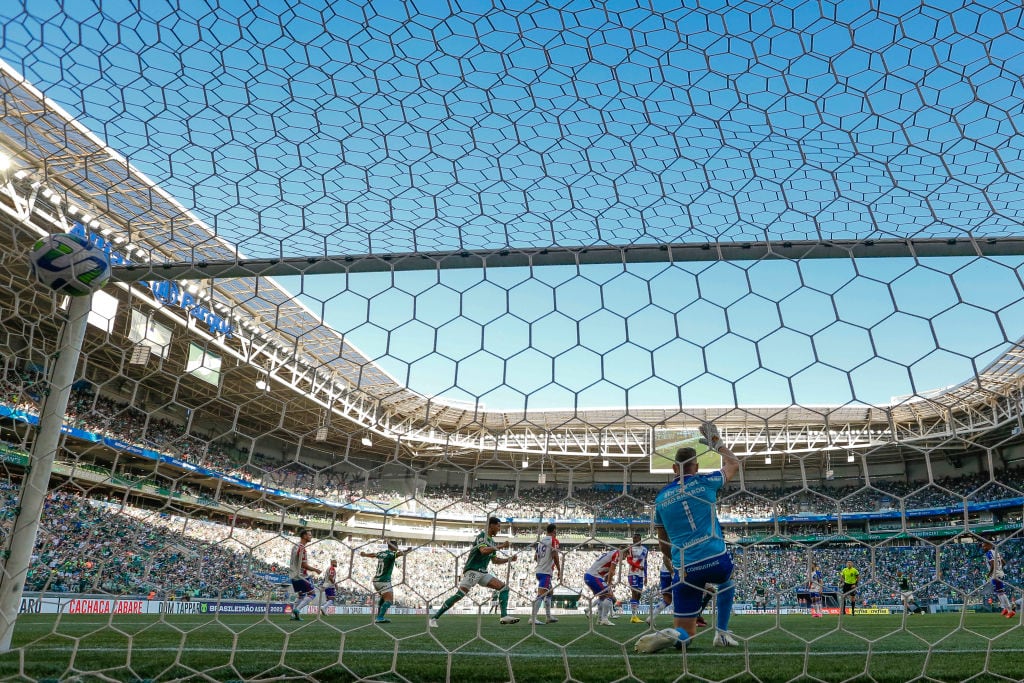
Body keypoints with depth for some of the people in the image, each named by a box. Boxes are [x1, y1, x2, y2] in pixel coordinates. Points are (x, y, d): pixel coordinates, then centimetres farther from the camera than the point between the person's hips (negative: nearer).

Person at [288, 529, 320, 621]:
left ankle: (294, 615, 15)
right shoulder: (302, 548, -19)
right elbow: (304, 565, -21)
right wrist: (315, 570, -9)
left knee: (300, 595, 20)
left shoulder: (295, 546, 11)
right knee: (312, 593, -1)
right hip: (301, 576, -9)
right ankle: (297, 610, -9)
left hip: (293, 575, 9)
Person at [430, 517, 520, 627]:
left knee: (504, 587, -3)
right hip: (472, 570, -9)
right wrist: (500, 546, -22)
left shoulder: (492, 541, 18)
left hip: (483, 572, 9)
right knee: (460, 594, -18)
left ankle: (504, 616, -10)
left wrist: (509, 559, 14)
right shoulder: (482, 536, -8)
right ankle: (434, 618, -10)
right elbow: (484, 550, -27)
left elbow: (495, 560, 24)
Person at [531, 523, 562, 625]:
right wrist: (559, 571, -9)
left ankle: (549, 617, 28)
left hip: (539, 570, 8)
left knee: (550, 591, 23)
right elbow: (555, 556, -15)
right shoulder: (553, 540, -6)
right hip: (546, 572, -8)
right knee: (541, 594, -13)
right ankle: (533, 618, -21)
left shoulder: (540, 540, 14)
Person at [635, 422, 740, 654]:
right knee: (726, 582, 38)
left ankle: (670, 635, -25)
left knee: (686, 633, 9)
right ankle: (722, 634, 32)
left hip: (685, 570, 1)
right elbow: (734, 465, 21)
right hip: (716, 561, -1)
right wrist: (717, 442, 33)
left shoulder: (660, 498, 9)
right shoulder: (704, 482, 1)